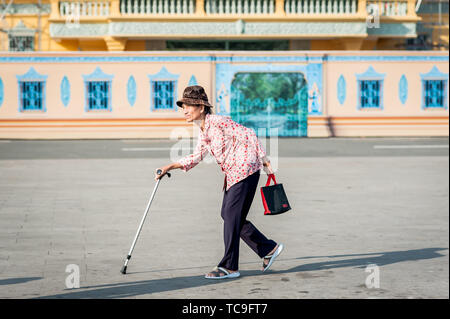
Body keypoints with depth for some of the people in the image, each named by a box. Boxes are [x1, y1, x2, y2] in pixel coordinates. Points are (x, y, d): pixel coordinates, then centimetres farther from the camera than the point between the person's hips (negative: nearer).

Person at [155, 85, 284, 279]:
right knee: (228, 215, 9)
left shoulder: (218, 122, -17)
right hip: (233, 175, 10)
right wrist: (170, 167, 5)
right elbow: (197, 156, 13)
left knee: (231, 215, -8)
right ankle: (268, 249, 19)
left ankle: (229, 267, -2)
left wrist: (262, 158, -14)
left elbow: (248, 135, -16)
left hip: (245, 170, -10)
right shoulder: (203, 131, 10)